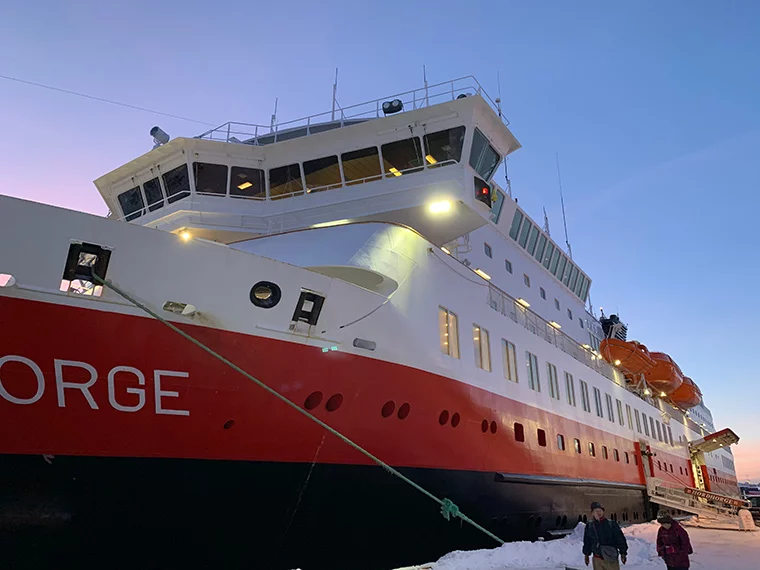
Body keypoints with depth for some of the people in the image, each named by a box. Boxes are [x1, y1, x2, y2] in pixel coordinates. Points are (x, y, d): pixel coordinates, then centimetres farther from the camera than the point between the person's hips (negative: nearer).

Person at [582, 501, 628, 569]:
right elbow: (587, 542, 14)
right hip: (597, 559, 2)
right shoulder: (589, 526, 2)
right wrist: (586, 554, 19)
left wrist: (623, 553, -3)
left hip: (611, 558, -1)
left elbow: (620, 539, 0)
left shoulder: (612, 524, -4)